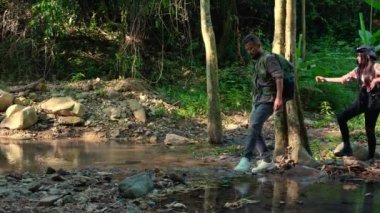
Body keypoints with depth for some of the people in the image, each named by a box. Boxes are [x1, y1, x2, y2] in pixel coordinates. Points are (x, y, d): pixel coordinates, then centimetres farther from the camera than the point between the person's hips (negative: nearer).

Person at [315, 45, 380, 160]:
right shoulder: (358, 70, 9)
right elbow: (343, 79, 12)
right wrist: (325, 79, 10)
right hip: (361, 100, 7)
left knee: (369, 130, -2)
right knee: (341, 118, 0)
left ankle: (371, 157, 12)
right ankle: (347, 148, 3)